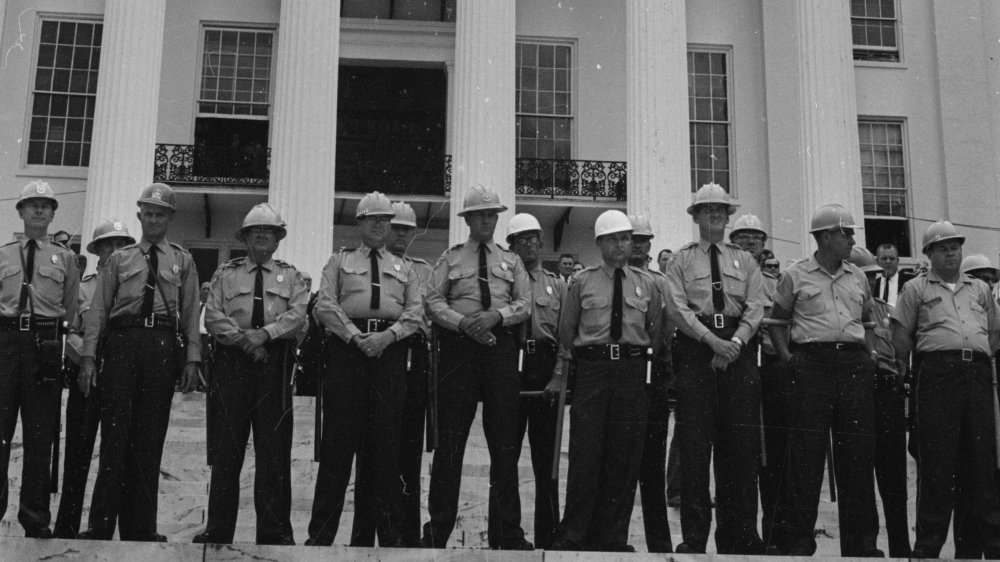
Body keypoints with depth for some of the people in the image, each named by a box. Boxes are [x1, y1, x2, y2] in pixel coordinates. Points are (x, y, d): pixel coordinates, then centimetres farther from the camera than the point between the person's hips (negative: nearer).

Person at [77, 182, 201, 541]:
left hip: (163, 346, 0)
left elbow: (191, 313, 9)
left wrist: (191, 359, -1)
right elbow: (98, 309, 10)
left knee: (150, 438, 1)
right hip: (122, 342, 0)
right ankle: (101, 526, -2)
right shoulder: (120, 259, 16)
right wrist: (88, 356, 0)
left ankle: (141, 531, 5)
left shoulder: (182, 262, 16)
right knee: (115, 433, -5)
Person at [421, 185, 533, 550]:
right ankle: (438, 528, 4)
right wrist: (464, 322, -13)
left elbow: (525, 304, 8)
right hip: (459, 344, -2)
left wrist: (496, 315, -11)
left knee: (504, 439, 1)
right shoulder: (451, 258, 12)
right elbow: (434, 301, 2)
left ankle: (507, 531, 7)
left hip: (501, 346, 2)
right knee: (450, 440, -2)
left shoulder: (511, 261, 17)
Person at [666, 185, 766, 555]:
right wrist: (713, 340, -14)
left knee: (741, 445, 1)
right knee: (695, 443, -6)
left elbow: (755, 307, 6)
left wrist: (735, 342, -11)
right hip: (696, 346, -2)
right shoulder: (681, 260, 10)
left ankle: (739, 536, 7)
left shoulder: (744, 261, 17)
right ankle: (694, 536, -2)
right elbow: (677, 308, -2)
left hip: (738, 348, 2)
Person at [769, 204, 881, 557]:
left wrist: (869, 357, 8)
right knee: (806, 452, -5)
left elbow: (868, 322, 22)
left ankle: (861, 543, 12)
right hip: (812, 363, -4)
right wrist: (787, 358, -5)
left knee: (858, 454, 4)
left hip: (854, 364, 4)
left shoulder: (857, 277, 17)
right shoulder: (795, 276, 4)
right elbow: (777, 322, 6)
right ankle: (796, 541, 1)